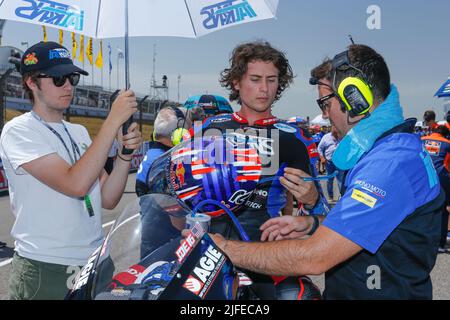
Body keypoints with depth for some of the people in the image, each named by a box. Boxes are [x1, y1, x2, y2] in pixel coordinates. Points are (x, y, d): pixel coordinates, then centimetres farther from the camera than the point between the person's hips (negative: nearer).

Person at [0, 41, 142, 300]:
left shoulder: (79, 132, 11)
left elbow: (107, 199, 4)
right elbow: (75, 184, -24)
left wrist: (126, 154, -11)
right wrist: (114, 120, -22)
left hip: (96, 262, 6)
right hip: (44, 271, -6)